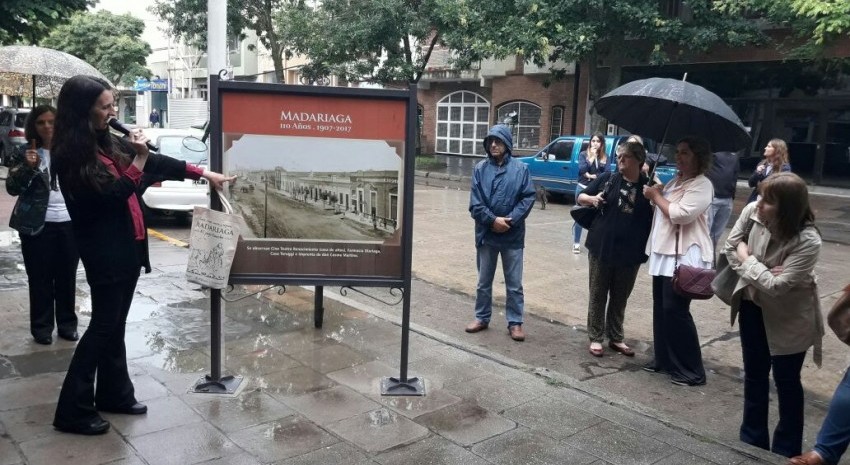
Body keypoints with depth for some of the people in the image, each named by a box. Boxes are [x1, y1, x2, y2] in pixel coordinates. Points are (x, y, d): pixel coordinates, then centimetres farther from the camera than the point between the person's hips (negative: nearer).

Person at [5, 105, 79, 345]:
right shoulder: (27, 152, -1)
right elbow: (12, 188, -7)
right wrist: (27, 167, -22)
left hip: (70, 223, 2)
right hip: (37, 225, -1)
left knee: (67, 277, 10)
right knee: (40, 278, 5)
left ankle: (67, 323, 21)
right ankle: (42, 327, 16)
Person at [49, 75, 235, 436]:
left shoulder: (107, 142, 8)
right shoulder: (70, 156, -15)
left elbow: (156, 163, 15)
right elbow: (110, 196, -20)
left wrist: (203, 173, 15)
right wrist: (139, 158, -21)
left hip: (127, 245, 8)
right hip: (104, 251, -8)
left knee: (115, 323, 14)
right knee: (104, 325, -4)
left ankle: (114, 394, 26)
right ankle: (73, 410, 5)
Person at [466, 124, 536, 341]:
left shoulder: (521, 169, -3)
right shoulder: (480, 168, -1)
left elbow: (528, 198, -6)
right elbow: (475, 202, -5)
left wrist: (510, 220, -15)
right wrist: (492, 220, -16)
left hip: (513, 236, -1)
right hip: (486, 234, 1)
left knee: (514, 283, 7)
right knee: (484, 281, 14)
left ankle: (515, 322, 18)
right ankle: (482, 318, 28)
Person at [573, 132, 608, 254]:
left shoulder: (605, 157, 7)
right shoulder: (583, 154, 2)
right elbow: (582, 169, -12)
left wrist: (590, 175, -11)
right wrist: (592, 157, -13)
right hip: (583, 188, -1)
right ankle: (576, 243, 9)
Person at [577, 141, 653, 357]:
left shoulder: (648, 186, -1)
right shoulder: (608, 178, 0)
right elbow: (581, 196, 9)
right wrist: (592, 198, -12)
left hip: (630, 252, 1)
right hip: (601, 247, 0)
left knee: (620, 298, 13)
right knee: (598, 295, 8)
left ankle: (616, 338, 28)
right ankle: (595, 337, 20)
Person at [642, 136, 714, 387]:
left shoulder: (702, 184, -12)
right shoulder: (675, 181, 16)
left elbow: (680, 215, -23)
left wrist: (656, 196, -11)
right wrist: (655, 193, 6)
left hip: (685, 256, -9)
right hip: (663, 252, 9)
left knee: (675, 310, -8)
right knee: (660, 309, 12)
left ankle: (691, 370, 3)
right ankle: (663, 359, 25)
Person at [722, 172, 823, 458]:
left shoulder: (807, 241, -31)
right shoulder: (752, 211, -19)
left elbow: (777, 286, -30)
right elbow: (730, 248, -6)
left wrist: (746, 260, -18)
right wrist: (759, 273, -20)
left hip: (788, 317, -4)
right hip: (752, 305, 5)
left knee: (786, 382, 10)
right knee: (754, 375, 17)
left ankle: (786, 451, 29)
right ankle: (752, 440, 36)